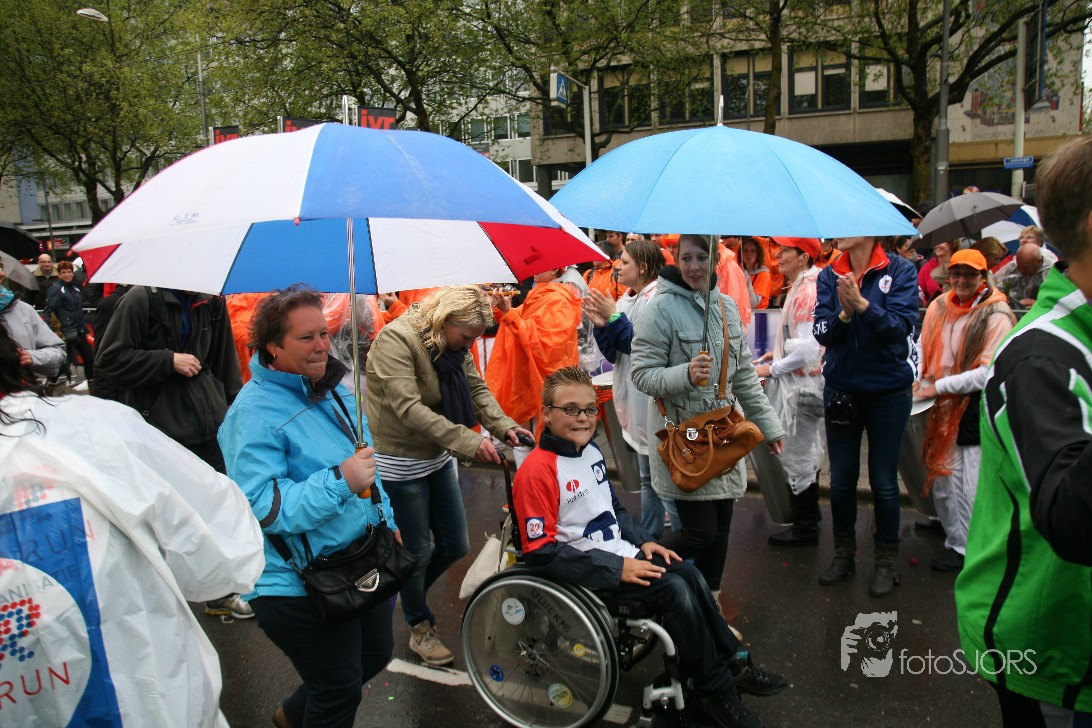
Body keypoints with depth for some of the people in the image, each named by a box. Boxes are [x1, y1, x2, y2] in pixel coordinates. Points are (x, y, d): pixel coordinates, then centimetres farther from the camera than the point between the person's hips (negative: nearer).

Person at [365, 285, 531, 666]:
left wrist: (503, 425, -19)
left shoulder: (455, 344, 0)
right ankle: (420, 628, 31)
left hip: (438, 458, 8)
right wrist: (468, 441, -37)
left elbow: (477, 388, 0)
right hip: (401, 464, -7)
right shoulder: (396, 340, -25)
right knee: (418, 551, 7)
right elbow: (408, 409, -32)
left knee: (455, 546, 13)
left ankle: (411, 594, 41)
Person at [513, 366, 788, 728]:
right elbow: (541, 552, -22)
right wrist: (616, 569, -23)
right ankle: (714, 692, -3)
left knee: (690, 574, -5)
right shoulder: (536, 471, -19)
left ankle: (731, 666, 10)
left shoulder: (590, 451, 9)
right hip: (587, 571, -8)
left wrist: (642, 540, 5)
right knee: (674, 589, -19)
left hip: (621, 555, 9)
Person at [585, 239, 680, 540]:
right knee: (648, 480, 19)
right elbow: (613, 354, 11)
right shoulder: (626, 300, 11)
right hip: (635, 402, 9)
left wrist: (614, 318, -18)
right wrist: (601, 325, -6)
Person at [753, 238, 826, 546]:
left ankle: (805, 529, 13)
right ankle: (808, 517, 35)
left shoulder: (807, 292, -21)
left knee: (797, 456, 1)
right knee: (806, 454, 20)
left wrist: (772, 369, -17)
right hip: (802, 383, 10)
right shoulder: (803, 286, 10)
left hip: (802, 385, -10)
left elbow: (807, 350, -26)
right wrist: (779, 351, 13)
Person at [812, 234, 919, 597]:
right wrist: (843, 313, -26)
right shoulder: (829, 276, 1)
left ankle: (886, 561, 23)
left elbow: (900, 326, -18)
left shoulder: (901, 271, -7)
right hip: (841, 387, 3)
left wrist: (861, 303, -30)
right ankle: (843, 553, 28)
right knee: (841, 477, 11)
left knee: (883, 480, 6)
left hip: (888, 389, -3)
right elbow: (822, 333, -7)